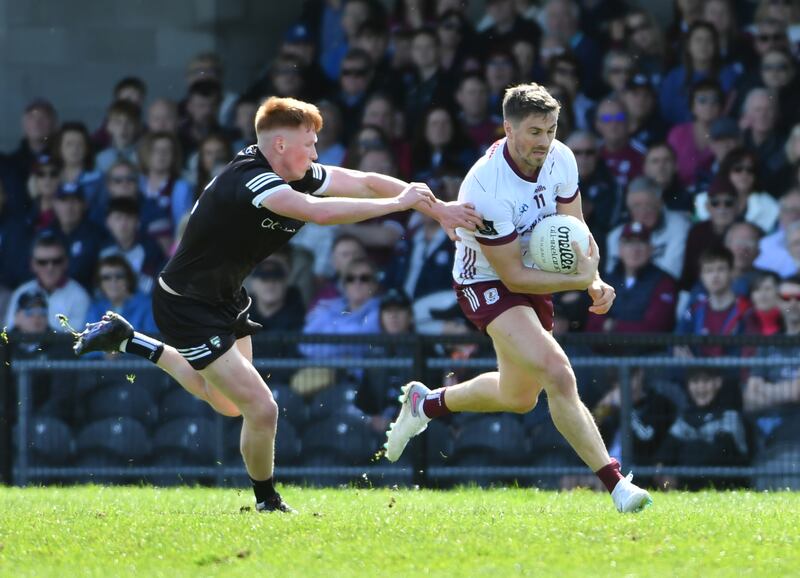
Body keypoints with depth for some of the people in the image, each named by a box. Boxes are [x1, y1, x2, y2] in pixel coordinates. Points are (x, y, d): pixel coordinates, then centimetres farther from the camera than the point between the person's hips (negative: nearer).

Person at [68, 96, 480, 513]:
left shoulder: (299, 176, -6)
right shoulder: (249, 178, -32)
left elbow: (365, 183, 0)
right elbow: (318, 211, -44)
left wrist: (436, 207, -8)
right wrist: (397, 203, -37)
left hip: (224, 299, 10)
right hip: (186, 305, -10)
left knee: (226, 404, 29)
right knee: (261, 409, -13)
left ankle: (126, 340, 40)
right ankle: (268, 503, 12)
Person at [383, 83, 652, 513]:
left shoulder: (560, 159, -12)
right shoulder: (485, 188, -31)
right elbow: (514, 276, -25)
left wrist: (596, 282, -21)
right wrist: (581, 279, -28)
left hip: (534, 276, 8)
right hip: (487, 284, -8)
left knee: (519, 396, 21)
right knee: (558, 374, -27)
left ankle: (425, 404, 46)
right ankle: (616, 485, -26)